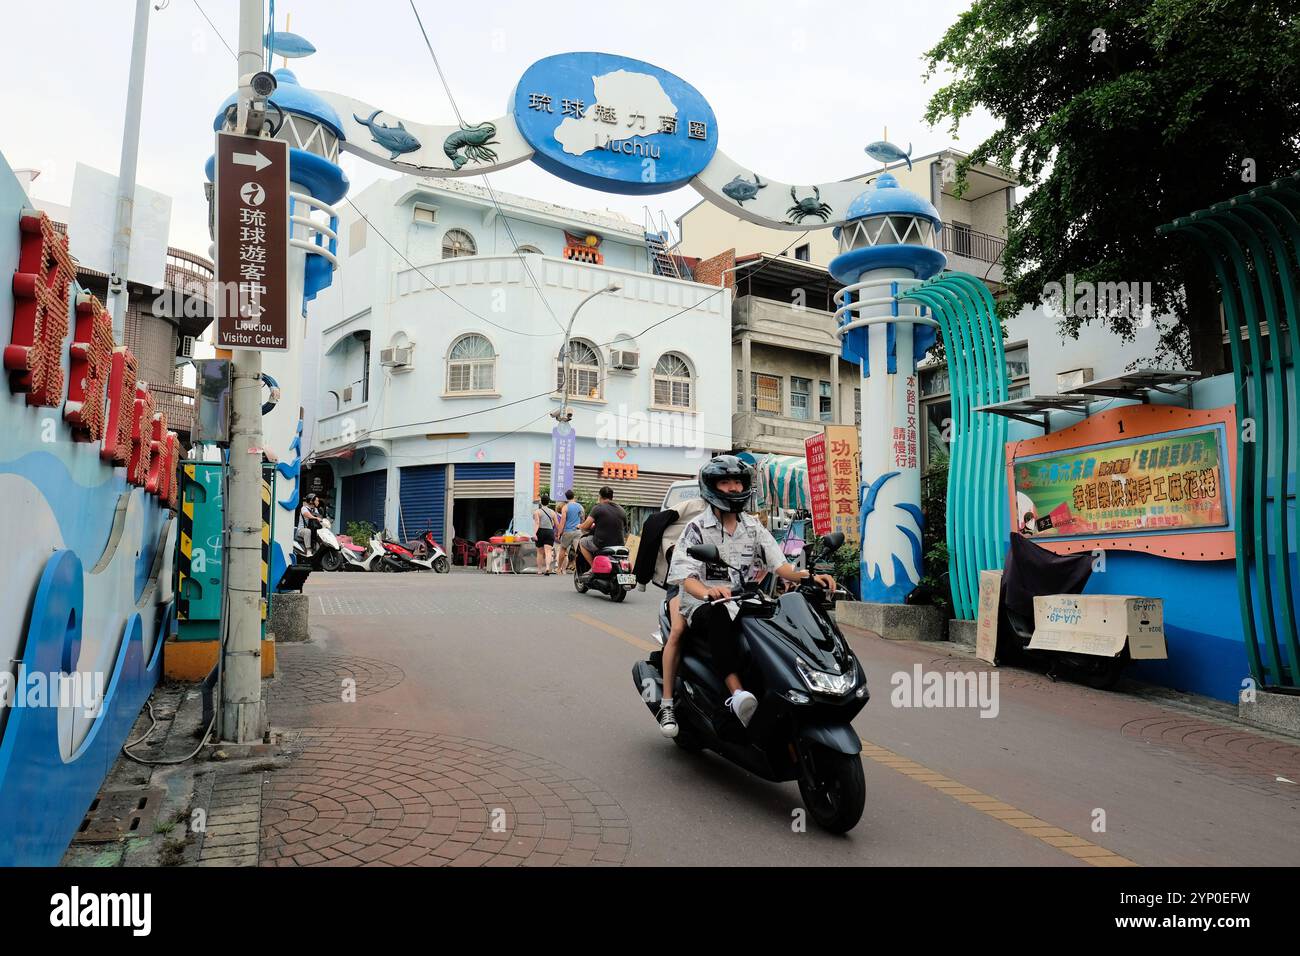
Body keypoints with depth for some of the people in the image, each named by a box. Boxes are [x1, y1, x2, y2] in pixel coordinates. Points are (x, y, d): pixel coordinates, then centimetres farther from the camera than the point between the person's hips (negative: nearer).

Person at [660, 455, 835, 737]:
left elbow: (778, 564, 4)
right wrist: (708, 592, -36)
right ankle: (736, 693, -51)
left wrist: (808, 576, -17)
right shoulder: (696, 528, 0)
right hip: (704, 606, -4)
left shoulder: (753, 527, 14)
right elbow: (686, 577, -13)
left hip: (746, 607, 4)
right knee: (718, 615, -39)